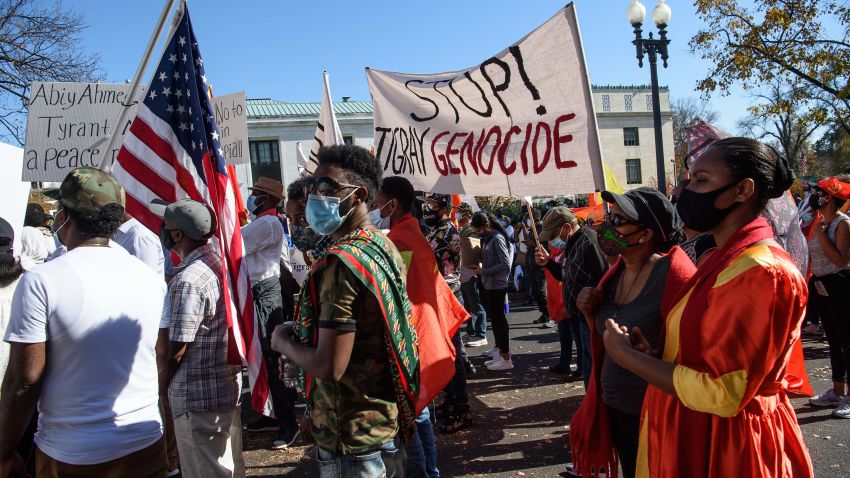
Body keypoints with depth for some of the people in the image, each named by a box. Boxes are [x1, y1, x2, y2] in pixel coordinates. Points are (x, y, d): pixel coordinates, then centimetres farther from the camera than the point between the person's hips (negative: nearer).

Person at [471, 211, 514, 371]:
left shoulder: (497, 239, -16)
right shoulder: (486, 238, 11)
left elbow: (506, 264, -21)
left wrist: (484, 271, -17)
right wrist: (479, 267, 0)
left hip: (497, 285, -9)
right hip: (487, 284, 9)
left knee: (498, 319, -5)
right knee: (493, 317, 17)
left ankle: (506, 358, 0)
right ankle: (499, 348, 32)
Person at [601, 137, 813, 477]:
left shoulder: (760, 272, -23)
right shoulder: (724, 260, 8)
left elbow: (719, 393, -25)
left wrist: (627, 355, -16)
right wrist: (647, 350, -6)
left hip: (721, 449, -9)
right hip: (696, 433, 9)